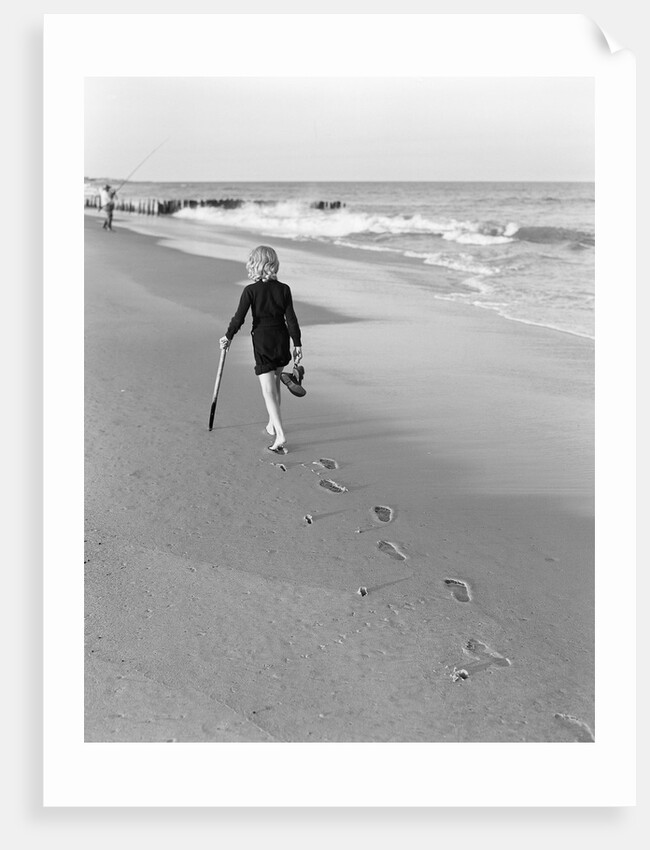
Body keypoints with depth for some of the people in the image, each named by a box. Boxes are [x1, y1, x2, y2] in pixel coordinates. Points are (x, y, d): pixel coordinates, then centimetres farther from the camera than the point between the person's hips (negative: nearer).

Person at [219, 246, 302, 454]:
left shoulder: (250, 290, -11)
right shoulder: (284, 289, -3)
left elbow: (239, 317, -10)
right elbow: (291, 319, -2)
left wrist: (228, 336, 6)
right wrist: (297, 344, 5)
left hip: (262, 340, -4)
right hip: (281, 338, 4)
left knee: (268, 389, -5)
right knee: (275, 383, 23)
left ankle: (280, 435, -16)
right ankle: (272, 425, 33)